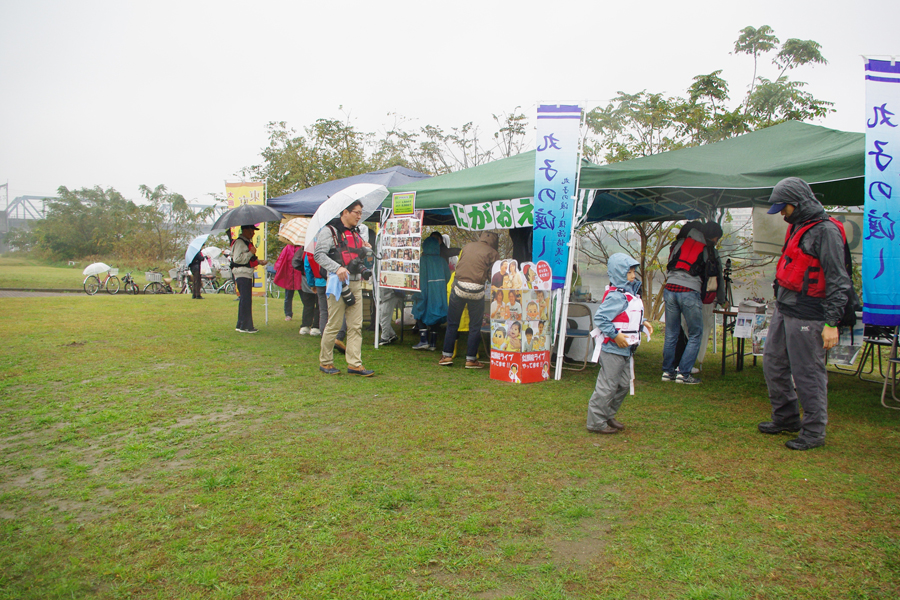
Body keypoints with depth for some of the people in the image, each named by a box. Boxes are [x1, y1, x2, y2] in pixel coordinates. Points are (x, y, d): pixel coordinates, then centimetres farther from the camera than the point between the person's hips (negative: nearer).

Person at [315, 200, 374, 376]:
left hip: (356, 283, 7)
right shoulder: (329, 231, -4)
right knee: (334, 325, -1)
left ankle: (354, 364, 8)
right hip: (338, 283, -7)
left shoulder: (356, 232, 19)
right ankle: (325, 362, 13)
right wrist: (337, 268, -25)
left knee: (356, 325, 4)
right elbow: (319, 255, -14)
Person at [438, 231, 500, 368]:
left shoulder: (468, 246, 13)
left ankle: (447, 355, 15)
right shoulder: (493, 254, 2)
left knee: (452, 323, 12)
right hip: (476, 290, -3)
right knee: (475, 326, 8)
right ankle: (471, 359, 11)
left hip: (459, 286, 3)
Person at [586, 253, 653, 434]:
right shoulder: (616, 296, -20)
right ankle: (596, 422, 9)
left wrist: (642, 323, 7)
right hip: (613, 349, -10)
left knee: (624, 384, 18)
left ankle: (608, 416, 31)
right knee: (607, 386, -2)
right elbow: (600, 318, -25)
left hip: (625, 350, 10)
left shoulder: (630, 293, 11)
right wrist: (615, 335, -24)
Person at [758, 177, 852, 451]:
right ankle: (786, 418, 30)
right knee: (773, 364, 15)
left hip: (807, 315, -9)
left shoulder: (825, 231, -13)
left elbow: (838, 281, -15)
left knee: (808, 373, -2)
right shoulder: (796, 227, 15)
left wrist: (831, 322, -18)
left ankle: (814, 431, 11)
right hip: (783, 310, 9)